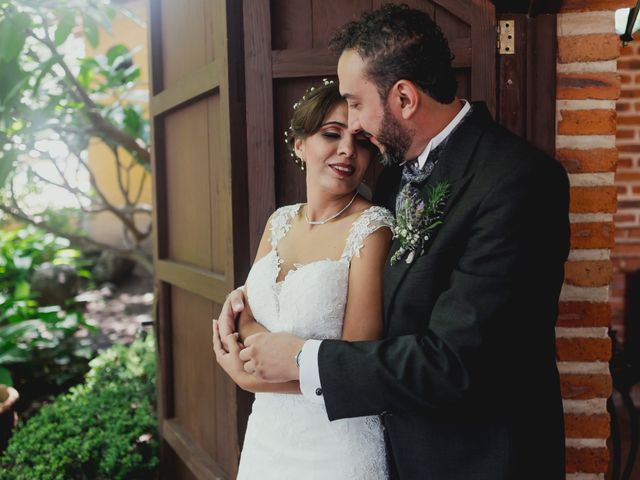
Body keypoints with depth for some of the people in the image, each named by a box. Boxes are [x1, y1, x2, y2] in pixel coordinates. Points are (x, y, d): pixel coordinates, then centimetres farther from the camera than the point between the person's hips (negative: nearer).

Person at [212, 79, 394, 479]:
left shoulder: (373, 229, -17)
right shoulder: (280, 221, 2)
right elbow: (246, 323, 0)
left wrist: (249, 377, -11)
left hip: (337, 442, -5)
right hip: (268, 431, 6)